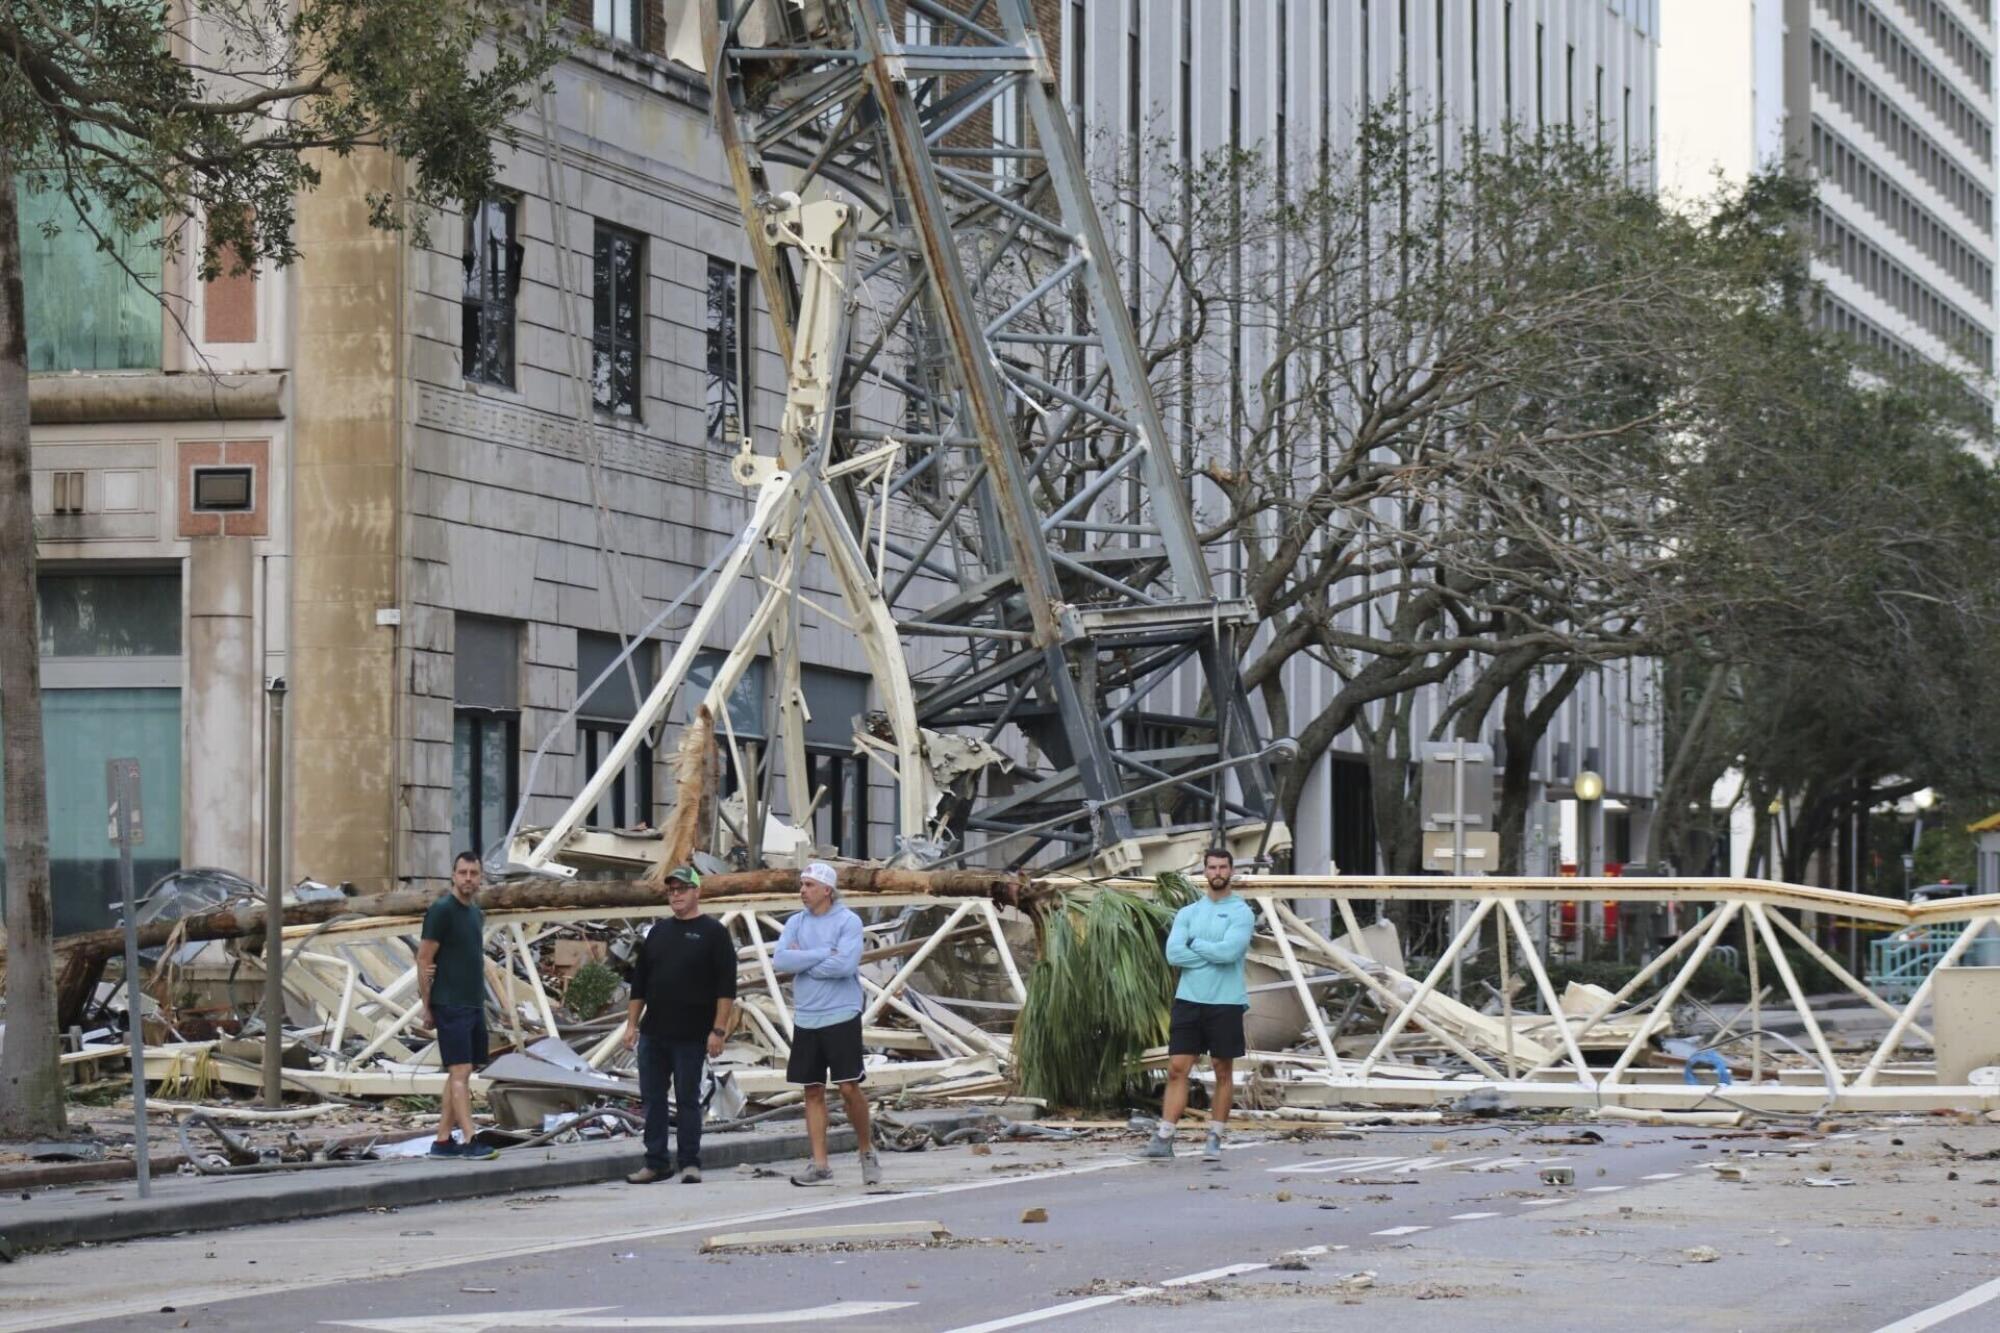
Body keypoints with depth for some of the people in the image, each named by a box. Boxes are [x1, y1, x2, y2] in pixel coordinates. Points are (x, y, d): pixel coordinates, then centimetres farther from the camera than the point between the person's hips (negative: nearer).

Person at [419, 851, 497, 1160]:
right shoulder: (442, 910, -9)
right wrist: (427, 1007, -11)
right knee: (460, 1071, -11)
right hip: (450, 1006, -8)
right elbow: (424, 960, -10)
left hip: (474, 1004, 8)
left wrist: (481, 999, 7)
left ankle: (442, 1140, 11)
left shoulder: (476, 913, 15)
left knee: (459, 1074, 8)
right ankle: (469, 1141, -15)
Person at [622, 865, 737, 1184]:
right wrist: (632, 1024, 10)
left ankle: (690, 1163, 7)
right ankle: (656, 1163, 12)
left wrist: (718, 1030, -14)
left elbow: (726, 987, -8)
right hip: (653, 1034, 5)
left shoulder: (713, 933, -3)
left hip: (691, 1037, -5)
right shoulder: (658, 933, 14)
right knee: (652, 1099, 6)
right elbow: (639, 982, 17)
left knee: (687, 1100, 0)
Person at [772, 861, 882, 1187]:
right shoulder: (795, 923, 9)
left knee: (849, 1088, -6)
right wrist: (824, 954, -12)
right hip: (805, 1020, 5)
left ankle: (867, 1151, 14)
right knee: (813, 1091, 5)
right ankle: (820, 1166, 7)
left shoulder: (848, 921, -5)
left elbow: (846, 964, -19)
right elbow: (780, 960, -6)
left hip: (841, 1017, -5)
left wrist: (803, 961, -10)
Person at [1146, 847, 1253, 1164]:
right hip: (1189, 999, 3)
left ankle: (1215, 1139, 11)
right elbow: (1173, 953, -5)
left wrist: (1194, 943, -6)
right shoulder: (1188, 912, 9)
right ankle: (1164, 1137, -4)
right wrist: (1214, 954, -11)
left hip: (1225, 1003, -3)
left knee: (1223, 1071, 5)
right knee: (1177, 1068, -2)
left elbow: (1228, 951, -18)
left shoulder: (1241, 912, -2)